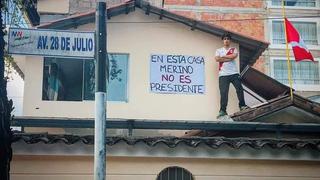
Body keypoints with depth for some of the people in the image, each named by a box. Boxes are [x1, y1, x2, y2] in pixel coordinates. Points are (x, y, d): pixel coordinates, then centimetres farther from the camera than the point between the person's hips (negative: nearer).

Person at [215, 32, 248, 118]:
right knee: (223, 92, -8)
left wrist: (223, 57, 1)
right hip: (223, 75, -1)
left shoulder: (234, 49, 16)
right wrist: (229, 58, -5)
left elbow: (234, 56, -7)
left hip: (234, 73, 1)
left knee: (239, 89, -8)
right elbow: (217, 59, -5)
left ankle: (242, 105, 4)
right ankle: (222, 110, -9)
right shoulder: (219, 50, 16)